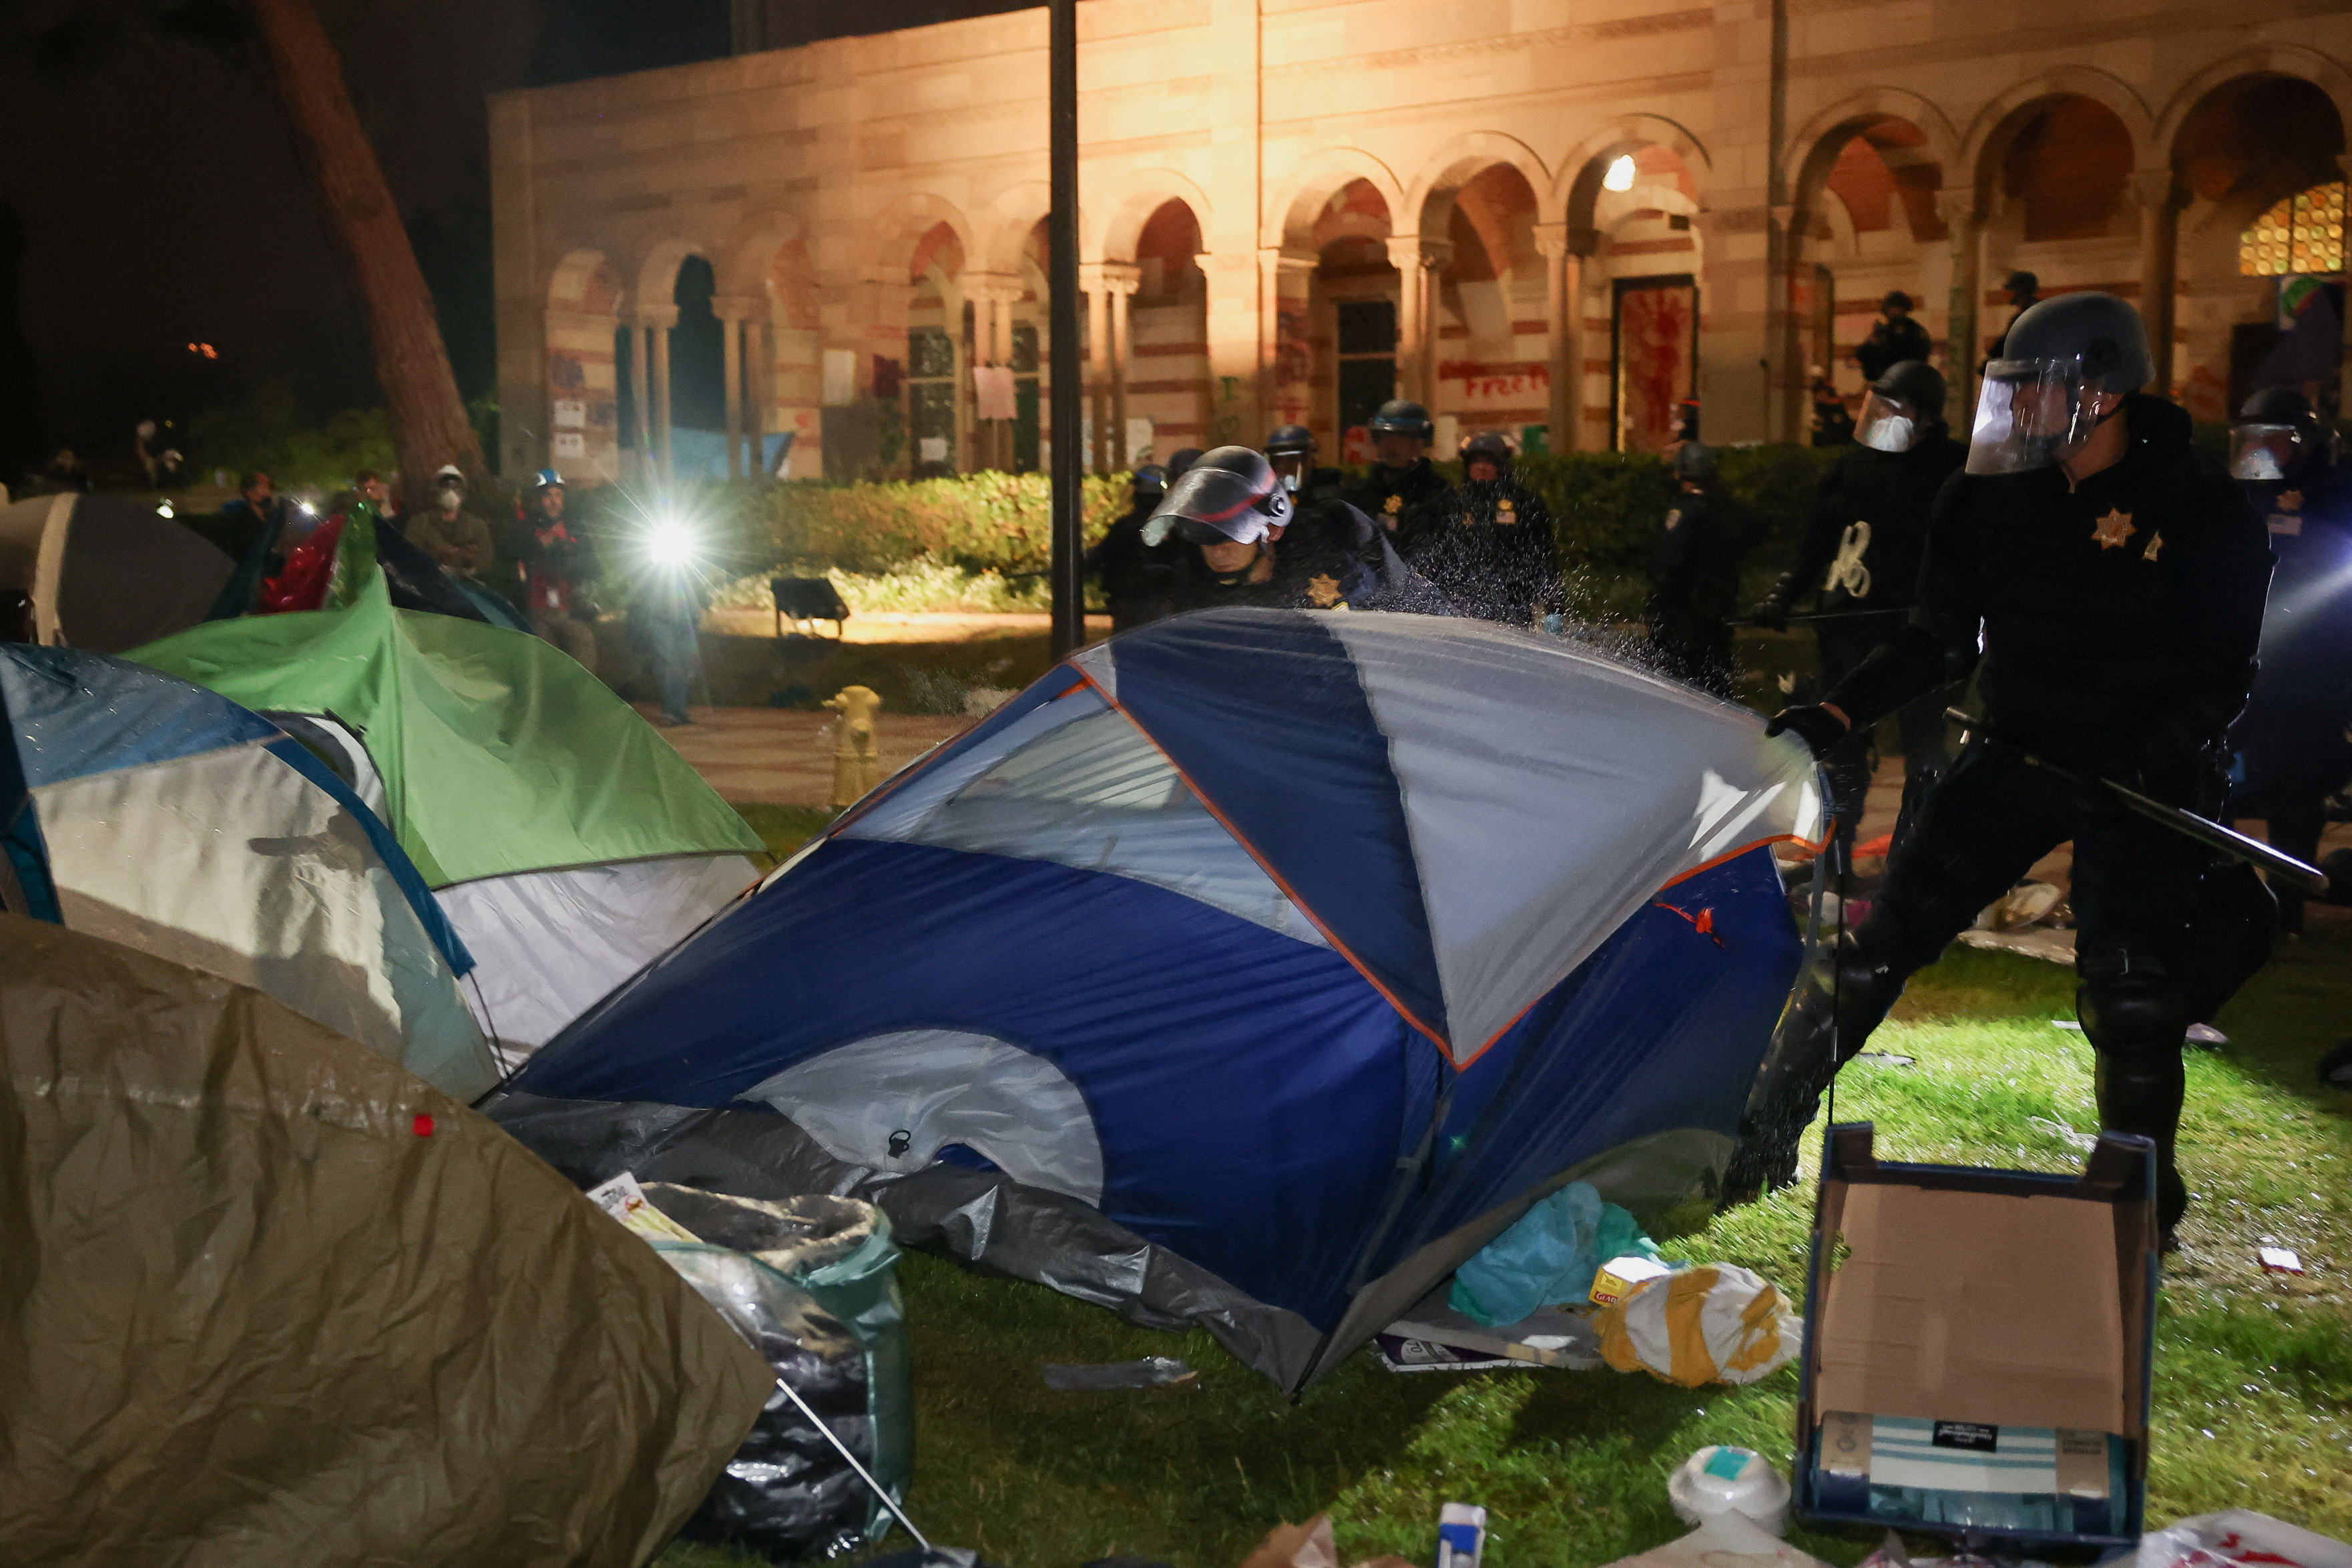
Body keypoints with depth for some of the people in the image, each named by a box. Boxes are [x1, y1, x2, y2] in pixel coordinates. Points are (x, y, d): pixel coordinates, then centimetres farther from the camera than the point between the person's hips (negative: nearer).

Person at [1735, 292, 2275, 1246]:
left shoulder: (2203, 513, -12)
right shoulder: (1991, 499, -1)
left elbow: (2223, 674, -8)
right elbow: (1940, 643, 5)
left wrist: (2149, 755, -24)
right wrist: (1840, 711, -8)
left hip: (2146, 777, -3)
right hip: (2017, 756, 3)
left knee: (2129, 990, -9)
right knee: (1879, 939, -3)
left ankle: (2144, 1186, 18)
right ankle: (1766, 1134, 9)